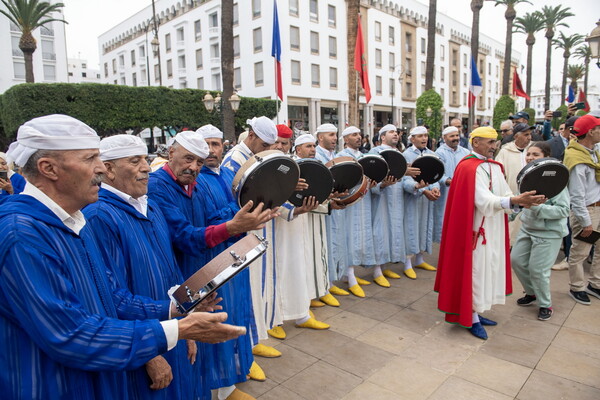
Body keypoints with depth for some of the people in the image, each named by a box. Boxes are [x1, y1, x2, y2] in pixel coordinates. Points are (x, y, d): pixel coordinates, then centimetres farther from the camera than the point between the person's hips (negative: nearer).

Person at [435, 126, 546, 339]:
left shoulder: (495, 166, 11)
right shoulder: (468, 167, -17)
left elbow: (504, 194, 5)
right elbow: (483, 200, -26)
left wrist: (524, 200, -14)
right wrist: (515, 200, -36)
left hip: (494, 230, 9)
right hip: (477, 230, -9)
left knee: (488, 270, 15)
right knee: (475, 271, 1)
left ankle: (476, 312, 29)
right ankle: (472, 319, 15)